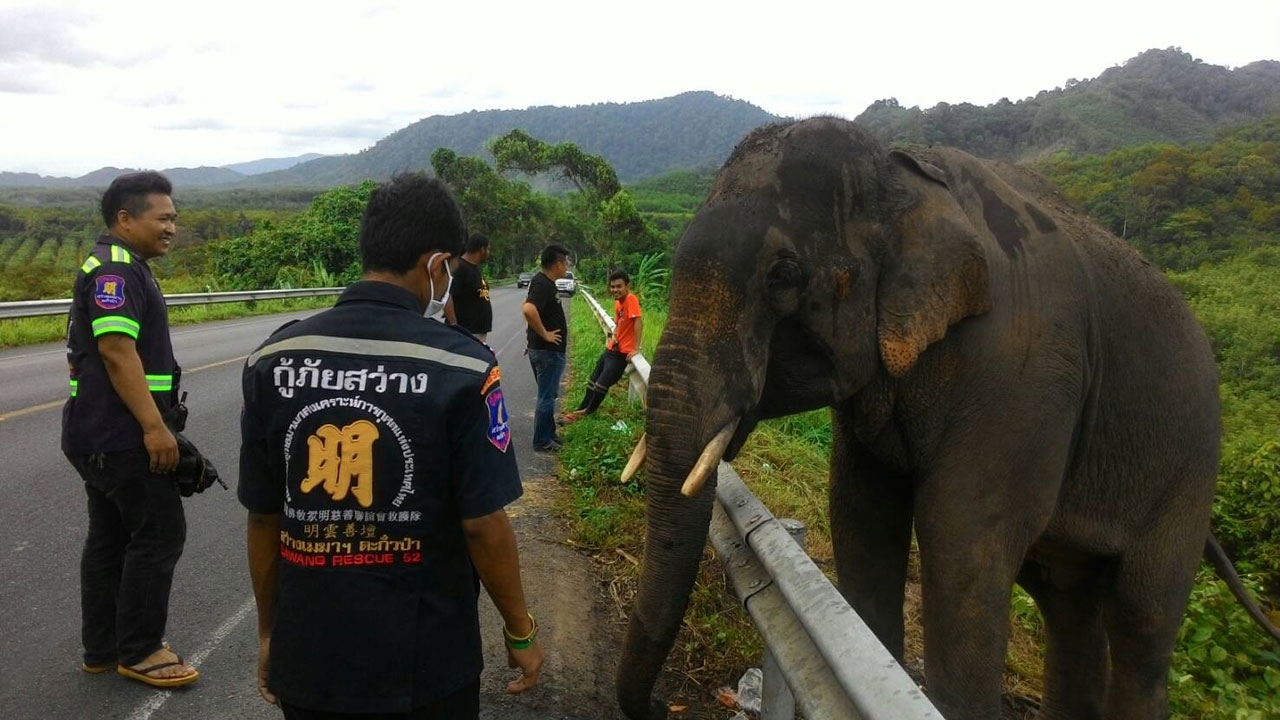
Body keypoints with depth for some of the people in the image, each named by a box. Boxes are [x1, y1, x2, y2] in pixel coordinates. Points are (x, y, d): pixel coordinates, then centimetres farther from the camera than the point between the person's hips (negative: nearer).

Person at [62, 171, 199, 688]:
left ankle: (102, 649, 22)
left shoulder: (116, 268, 19)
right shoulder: (116, 267, -14)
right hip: (122, 435, -11)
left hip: (100, 434, 11)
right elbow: (117, 350, -23)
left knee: (110, 536, 14)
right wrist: (155, 426, -25)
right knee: (158, 534, -4)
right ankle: (138, 651, 6)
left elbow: (82, 353, 25)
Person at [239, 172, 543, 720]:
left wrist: (268, 630, 14)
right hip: (424, 660, -3)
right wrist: (520, 632, 0)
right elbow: (484, 524, -15)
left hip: (307, 654, 3)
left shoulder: (274, 359, -6)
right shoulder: (459, 365, -16)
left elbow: (263, 517, 1)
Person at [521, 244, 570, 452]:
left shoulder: (541, 281, 9)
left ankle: (549, 433, 33)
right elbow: (529, 310, -38)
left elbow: (526, 306, 23)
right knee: (546, 397, 0)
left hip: (542, 349, 10)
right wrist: (545, 334, -26)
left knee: (548, 395, 21)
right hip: (548, 351, -10)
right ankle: (542, 442, 10)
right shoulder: (543, 285, -22)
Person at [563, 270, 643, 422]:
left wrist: (636, 348, -31)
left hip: (622, 353, -9)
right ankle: (582, 409, 30)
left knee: (602, 383, 0)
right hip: (611, 349, 9)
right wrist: (613, 337, -1)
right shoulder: (617, 302, 6)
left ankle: (588, 411, 20)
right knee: (593, 380, 16)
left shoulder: (631, 299, -21)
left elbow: (639, 321, -30)